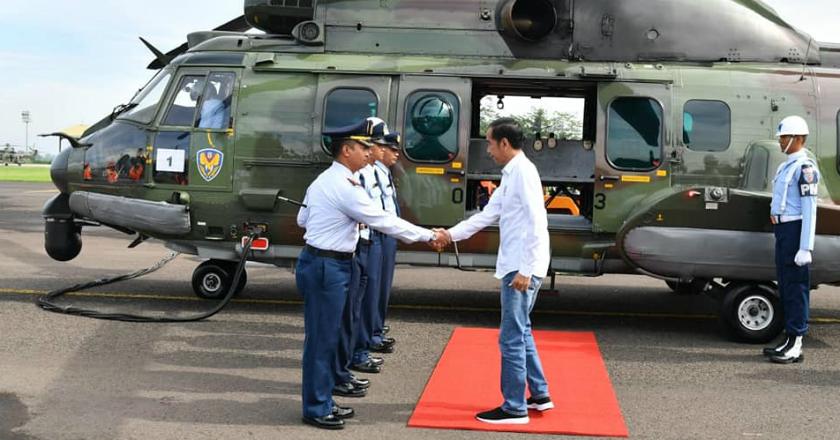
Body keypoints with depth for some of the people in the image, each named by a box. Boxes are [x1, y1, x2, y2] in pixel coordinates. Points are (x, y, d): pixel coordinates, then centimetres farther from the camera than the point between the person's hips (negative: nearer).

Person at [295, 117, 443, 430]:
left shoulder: (323, 180, 13)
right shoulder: (345, 187, -18)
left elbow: (302, 219, 20)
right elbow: (384, 221, -16)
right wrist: (427, 236, -9)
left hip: (318, 261, 10)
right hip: (327, 266, -10)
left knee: (326, 335, 15)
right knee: (322, 337, -2)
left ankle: (322, 401, 24)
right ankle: (316, 408, 7)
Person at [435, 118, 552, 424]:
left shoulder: (523, 171, -15)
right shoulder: (510, 175, 15)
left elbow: (536, 222, -21)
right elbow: (487, 215, 21)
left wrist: (525, 270, -22)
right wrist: (451, 234, 20)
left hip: (522, 268, -10)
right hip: (515, 266, 10)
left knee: (511, 338, -4)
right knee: (520, 332, 19)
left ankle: (514, 408, 5)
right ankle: (539, 395, 29)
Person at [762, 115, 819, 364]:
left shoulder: (804, 167, -13)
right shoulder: (787, 165, 18)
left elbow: (809, 210, -19)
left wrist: (806, 248, -23)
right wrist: (779, 229, 17)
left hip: (795, 230, -10)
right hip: (784, 230, 10)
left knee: (796, 287, -7)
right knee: (785, 285, 13)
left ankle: (796, 346, -4)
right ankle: (789, 340, 21)